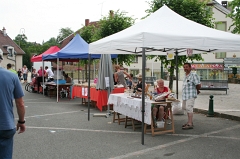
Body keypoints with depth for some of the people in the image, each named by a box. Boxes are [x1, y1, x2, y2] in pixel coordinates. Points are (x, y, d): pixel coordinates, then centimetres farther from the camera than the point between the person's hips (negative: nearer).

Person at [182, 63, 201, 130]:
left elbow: (198, 85, -13)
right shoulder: (185, 76, 14)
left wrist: (197, 91, 5)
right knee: (186, 108, 15)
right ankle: (189, 122, 26)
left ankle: (190, 124, -10)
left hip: (191, 96, -9)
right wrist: (197, 91, 19)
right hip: (185, 95, 9)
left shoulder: (193, 75, -12)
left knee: (189, 108, -12)